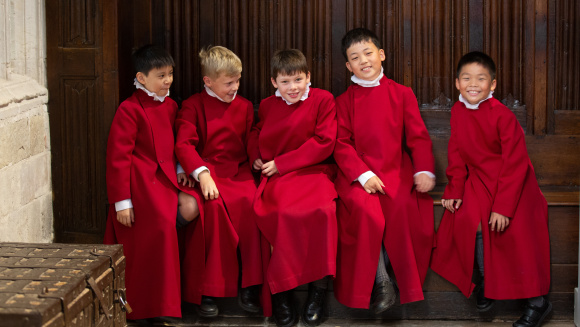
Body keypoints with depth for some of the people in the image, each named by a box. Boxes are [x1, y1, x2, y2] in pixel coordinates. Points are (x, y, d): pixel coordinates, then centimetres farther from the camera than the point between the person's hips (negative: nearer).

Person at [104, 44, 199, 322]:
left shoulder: (170, 106, 12)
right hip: (141, 181, -7)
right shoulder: (129, 110, -11)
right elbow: (118, 157, -12)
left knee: (190, 209, -18)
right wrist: (122, 201, -15)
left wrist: (180, 169, 4)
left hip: (166, 176, 7)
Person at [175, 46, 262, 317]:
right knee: (213, 205, -33)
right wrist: (202, 173, -22)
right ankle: (206, 291, -23)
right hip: (205, 170, -3)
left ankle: (249, 286, -22)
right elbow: (184, 145, -8)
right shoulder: (193, 105, 4)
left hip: (238, 171, 3)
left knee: (251, 201, -29)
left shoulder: (244, 106, 16)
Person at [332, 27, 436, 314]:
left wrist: (424, 171, -9)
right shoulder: (345, 100, 10)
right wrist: (363, 174, -14)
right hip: (357, 173, 0)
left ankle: (406, 286, -14)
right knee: (367, 212, -31)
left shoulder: (402, 94, 11)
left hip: (396, 170, 0)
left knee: (403, 206, -30)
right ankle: (380, 282, -15)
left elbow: (418, 136, 7)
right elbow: (341, 144, 2)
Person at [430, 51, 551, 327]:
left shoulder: (502, 116, -23)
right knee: (467, 219, -13)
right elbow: (457, 153, 7)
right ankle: (487, 281, 10)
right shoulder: (458, 111, -4)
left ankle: (537, 302, 2)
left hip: (511, 183, -6)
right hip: (478, 180, 6)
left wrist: (503, 206, -21)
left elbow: (515, 163, -21)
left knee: (515, 235, -11)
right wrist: (454, 190, 1)